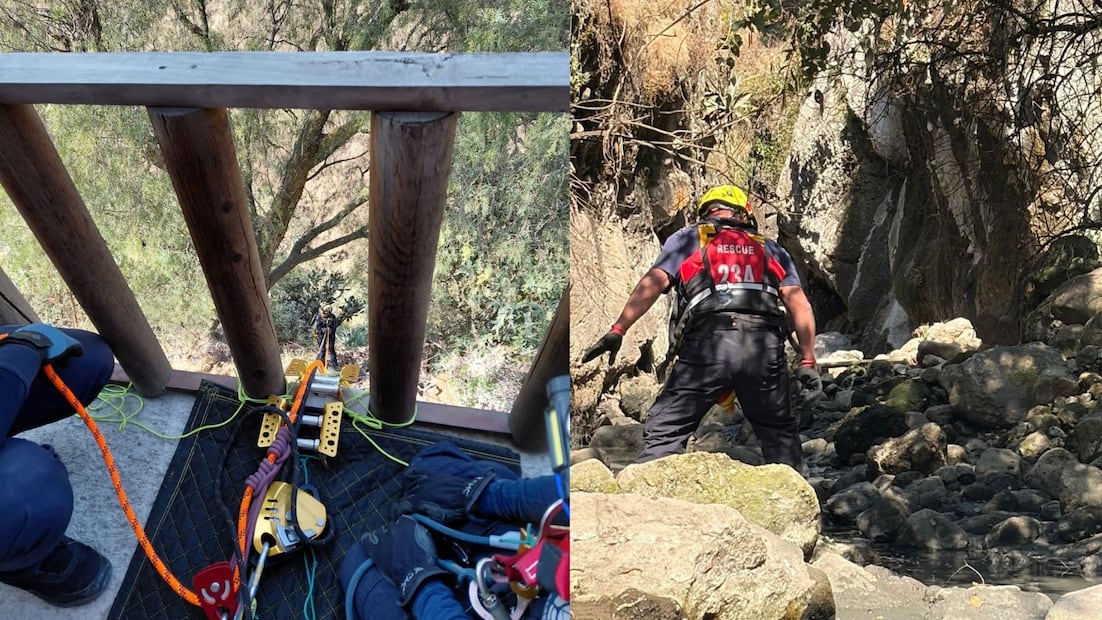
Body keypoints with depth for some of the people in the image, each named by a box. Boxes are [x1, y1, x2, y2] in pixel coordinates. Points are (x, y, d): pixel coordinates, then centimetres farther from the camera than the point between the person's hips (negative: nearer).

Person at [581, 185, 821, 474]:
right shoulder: (772, 249, 29)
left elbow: (652, 283, 6)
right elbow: (799, 304, 16)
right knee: (780, 433, 20)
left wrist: (617, 330, 1)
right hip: (765, 345, 2)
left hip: (708, 342, -2)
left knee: (665, 430, 2)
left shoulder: (687, 238, 22)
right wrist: (808, 360, 16)